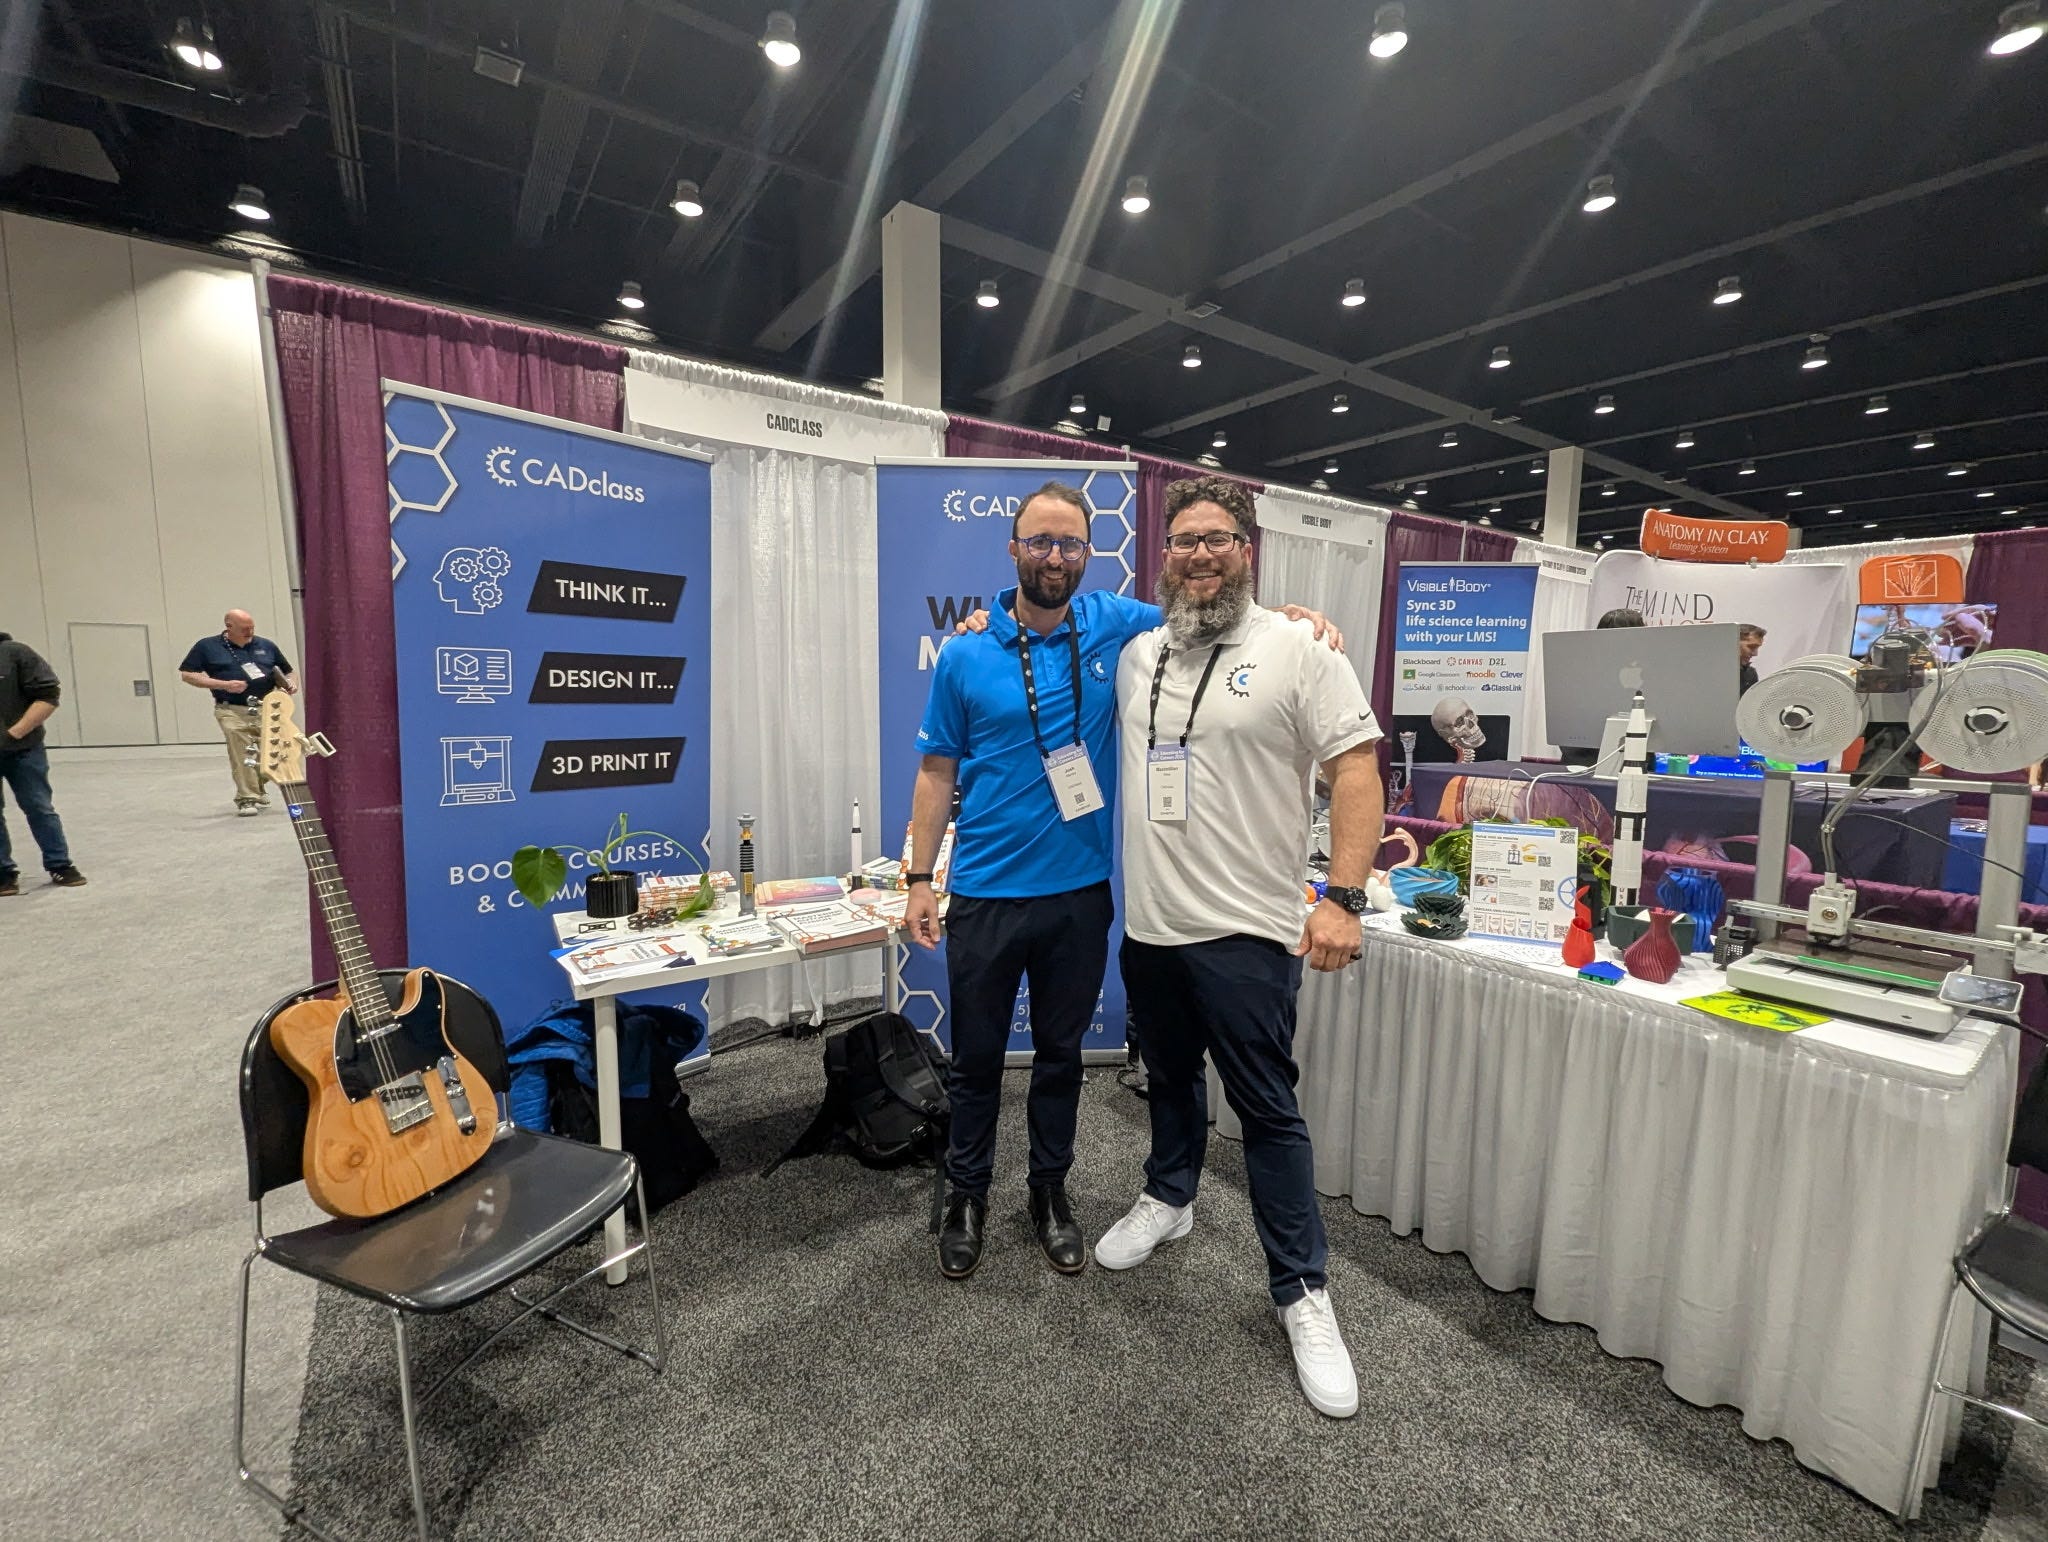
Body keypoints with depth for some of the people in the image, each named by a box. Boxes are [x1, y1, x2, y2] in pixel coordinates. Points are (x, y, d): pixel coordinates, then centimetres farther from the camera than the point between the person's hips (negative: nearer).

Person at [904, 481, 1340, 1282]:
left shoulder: (1115, 625, -1)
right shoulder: (966, 654, -5)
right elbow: (937, 771, 0)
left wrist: (1294, 616, -9)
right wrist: (918, 878, -4)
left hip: (1081, 891, 1)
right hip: (985, 893, -1)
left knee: (1061, 1053, 18)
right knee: (976, 1057, 14)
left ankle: (1050, 1192, 40)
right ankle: (966, 1196, 37)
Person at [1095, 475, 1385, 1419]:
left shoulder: (1296, 650, -9)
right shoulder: (1136, 655, 8)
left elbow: (1357, 771, -12)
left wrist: (1343, 897, -20)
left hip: (1245, 931, -5)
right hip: (1147, 924, 6)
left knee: (1267, 1110, 5)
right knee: (1169, 1079, 23)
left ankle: (1301, 1293, 24)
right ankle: (1168, 1200, 48)